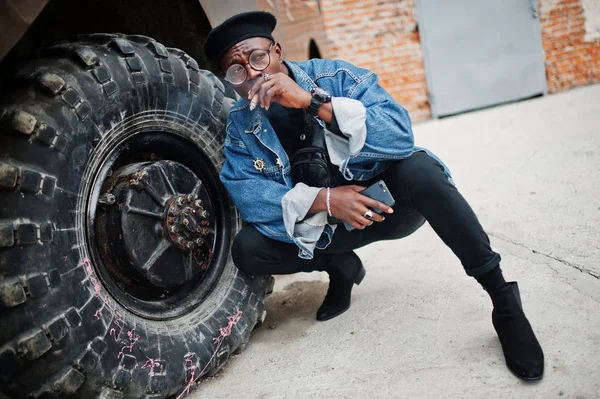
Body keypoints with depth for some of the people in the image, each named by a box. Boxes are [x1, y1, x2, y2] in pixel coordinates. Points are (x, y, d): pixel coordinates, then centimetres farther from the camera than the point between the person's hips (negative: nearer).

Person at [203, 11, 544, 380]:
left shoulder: (334, 76, -16)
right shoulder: (240, 126, -6)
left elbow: (400, 131, -30)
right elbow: (247, 194, -18)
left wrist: (313, 102, -38)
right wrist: (322, 199, -32)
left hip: (390, 200, -3)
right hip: (325, 225, 3)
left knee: (417, 168, -36)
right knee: (246, 249, -18)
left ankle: (502, 297, -24)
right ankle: (341, 267, 10)